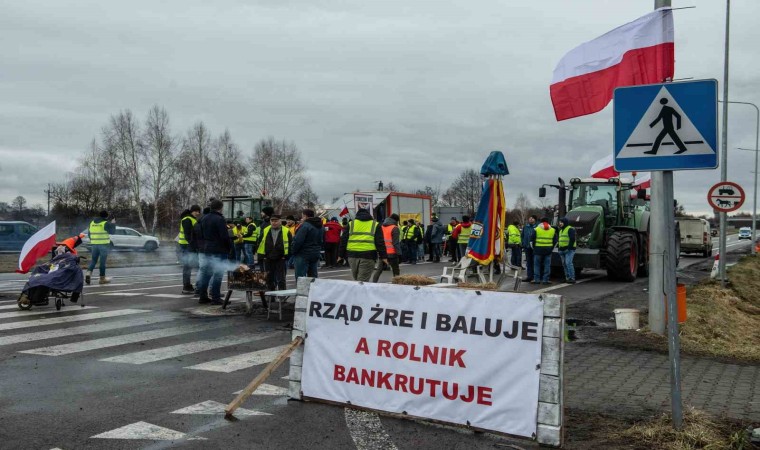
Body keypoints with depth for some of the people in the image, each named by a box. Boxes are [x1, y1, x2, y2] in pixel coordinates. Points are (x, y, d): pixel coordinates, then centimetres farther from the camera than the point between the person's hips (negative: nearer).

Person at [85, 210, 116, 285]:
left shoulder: (92, 222, 10)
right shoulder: (106, 223, -11)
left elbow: (90, 234, 16)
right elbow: (112, 231, -3)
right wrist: (113, 224, 11)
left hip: (94, 244, 5)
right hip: (103, 245, -5)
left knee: (93, 260, 13)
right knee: (102, 261, 1)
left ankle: (88, 272, -9)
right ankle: (102, 278, 7)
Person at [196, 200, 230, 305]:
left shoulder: (204, 219, 12)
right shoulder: (220, 219, -14)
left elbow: (200, 235, 16)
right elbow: (225, 237, -16)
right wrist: (229, 248, -5)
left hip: (205, 250, 8)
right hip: (218, 251, -8)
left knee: (205, 274, 13)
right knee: (217, 275, -3)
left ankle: (203, 296, 18)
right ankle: (216, 298, -2)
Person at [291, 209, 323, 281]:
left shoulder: (305, 226, -17)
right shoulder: (320, 227, 12)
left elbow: (298, 241, -20)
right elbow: (321, 241, 18)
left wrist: (293, 251, -8)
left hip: (304, 254, -9)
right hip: (316, 254, 9)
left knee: (300, 278, -5)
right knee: (313, 277, 14)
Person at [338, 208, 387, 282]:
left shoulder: (351, 224, 13)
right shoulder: (375, 225, 10)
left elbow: (343, 240, 11)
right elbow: (380, 242, 3)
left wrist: (342, 255, 17)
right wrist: (383, 256, 4)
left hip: (352, 255, 2)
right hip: (368, 256, -2)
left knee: (356, 279, 17)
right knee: (363, 280, -4)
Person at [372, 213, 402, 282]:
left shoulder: (381, 227, 11)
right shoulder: (395, 228, -8)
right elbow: (396, 243, -14)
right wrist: (399, 253, -12)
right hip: (392, 253, -5)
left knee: (379, 269, 8)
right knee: (396, 270, 7)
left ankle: (373, 283, 0)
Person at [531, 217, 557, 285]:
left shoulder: (537, 229, 0)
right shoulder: (553, 230, 9)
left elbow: (533, 240, 0)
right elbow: (555, 241, 9)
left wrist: (534, 248, 12)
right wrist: (551, 248, 15)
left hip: (538, 249, -2)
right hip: (548, 250, 2)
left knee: (537, 265, 5)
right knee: (547, 265, 5)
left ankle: (536, 279, 4)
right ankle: (545, 280, 3)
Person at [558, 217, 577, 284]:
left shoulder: (570, 229, -8)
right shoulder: (561, 230, 21)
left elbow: (572, 239, -17)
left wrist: (569, 248, -22)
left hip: (569, 250, -9)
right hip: (562, 250, 9)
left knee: (568, 263, -16)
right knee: (564, 264, 8)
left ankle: (572, 278, -15)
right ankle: (567, 278, 13)